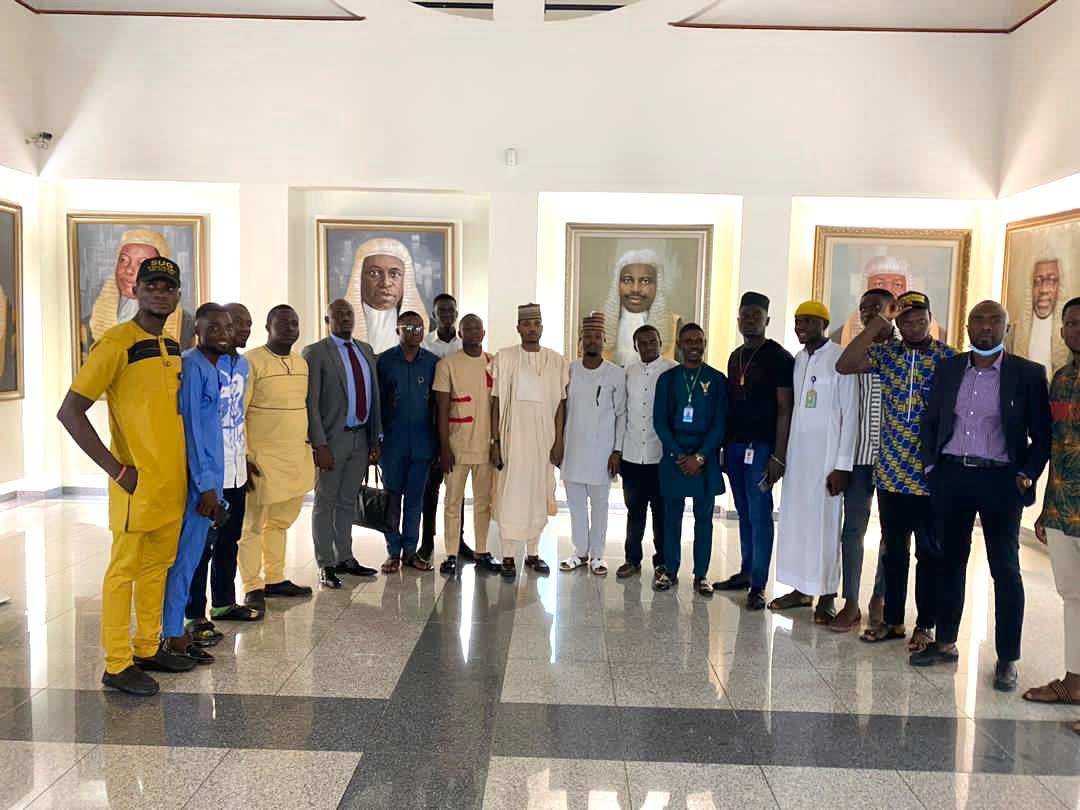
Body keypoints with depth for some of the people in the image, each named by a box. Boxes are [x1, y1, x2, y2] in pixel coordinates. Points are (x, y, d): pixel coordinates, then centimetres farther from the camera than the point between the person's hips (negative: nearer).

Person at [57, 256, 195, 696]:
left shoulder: (173, 347, 11)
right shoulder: (115, 343, -12)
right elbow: (70, 412, -15)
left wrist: (183, 465, 12)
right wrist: (116, 469, -17)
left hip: (173, 480, 7)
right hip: (137, 482, -7)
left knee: (157, 565, 15)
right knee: (126, 569, 3)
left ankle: (148, 648, 28)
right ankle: (118, 664, 14)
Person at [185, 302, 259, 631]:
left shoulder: (243, 363, 12)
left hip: (236, 469, 8)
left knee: (229, 540, 16)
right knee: (202, 543, 0)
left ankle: (224, 602, 29)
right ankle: (194, 615, 9)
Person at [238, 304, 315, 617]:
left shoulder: (302, 362, 11)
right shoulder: (251, 361, -10)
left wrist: (307, 448, 18)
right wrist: (243, 457, -16)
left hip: (296, 456, 7)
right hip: (262, 458, -7)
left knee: (280, 522, 15)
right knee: (253, 526, 3)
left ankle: (274, 579, 26)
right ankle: (252, 588, 11)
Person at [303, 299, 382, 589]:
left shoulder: (366, 350, 11)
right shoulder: (315, 353, -7)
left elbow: (374, 396, 12)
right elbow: (311, 403, -11)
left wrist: (376, 438, 8)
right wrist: (320, 445, -16)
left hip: (361, 437, 5)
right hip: (332, 438, -5)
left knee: (348, 502, 15)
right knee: (325, 503, 5)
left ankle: (345, 558, 26)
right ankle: (326, 565, 13)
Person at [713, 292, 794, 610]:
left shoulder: (779, 357, -5)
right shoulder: (735, 357, 15)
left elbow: (784, 409, -9)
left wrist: (778, 456, -15)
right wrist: (724, 445, 11)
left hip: (761, 446, -6)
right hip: (734, 445, 7)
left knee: (759, 515, -4)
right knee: (744, 513, 12)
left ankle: (758, 585, 1)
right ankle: (746, 572, 22)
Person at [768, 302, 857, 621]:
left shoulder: (841, 358, -9)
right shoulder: (797, 359, 11)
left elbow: (850, 413, -11)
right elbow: (793, 408, 12)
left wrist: (843, 465, -14)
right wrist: (782, 453, 8)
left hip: (826, 454, -6)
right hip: (797, 452, 6)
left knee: (825, 522, -1)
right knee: (795, 519, 9)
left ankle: (827, 596, 9)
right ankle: (801, 589, 19)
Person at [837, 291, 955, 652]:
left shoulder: (948, 358, -4)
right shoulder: (885, 353, 3)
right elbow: (844, 365, -14)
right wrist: (880, 320, -16)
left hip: (931, 474, -2)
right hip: (890, 471, 3)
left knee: (930, 552, 8)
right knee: (894, 549, 13)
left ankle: (926, 625, 21)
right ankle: (892, 619, 25)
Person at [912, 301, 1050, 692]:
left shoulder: (1028, 374, -2)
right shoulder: (947, 369, 6)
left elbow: (1042, 434, 0)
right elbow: (929, 422, 12)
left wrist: (1027, 476, -9)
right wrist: (931, 465, 4)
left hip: (1000, 480, -3)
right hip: (951, 476, 3)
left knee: (1005, 568, 2)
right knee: (950, 561, 12)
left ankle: (1008, 659, 13)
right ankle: (945, 642, 25)